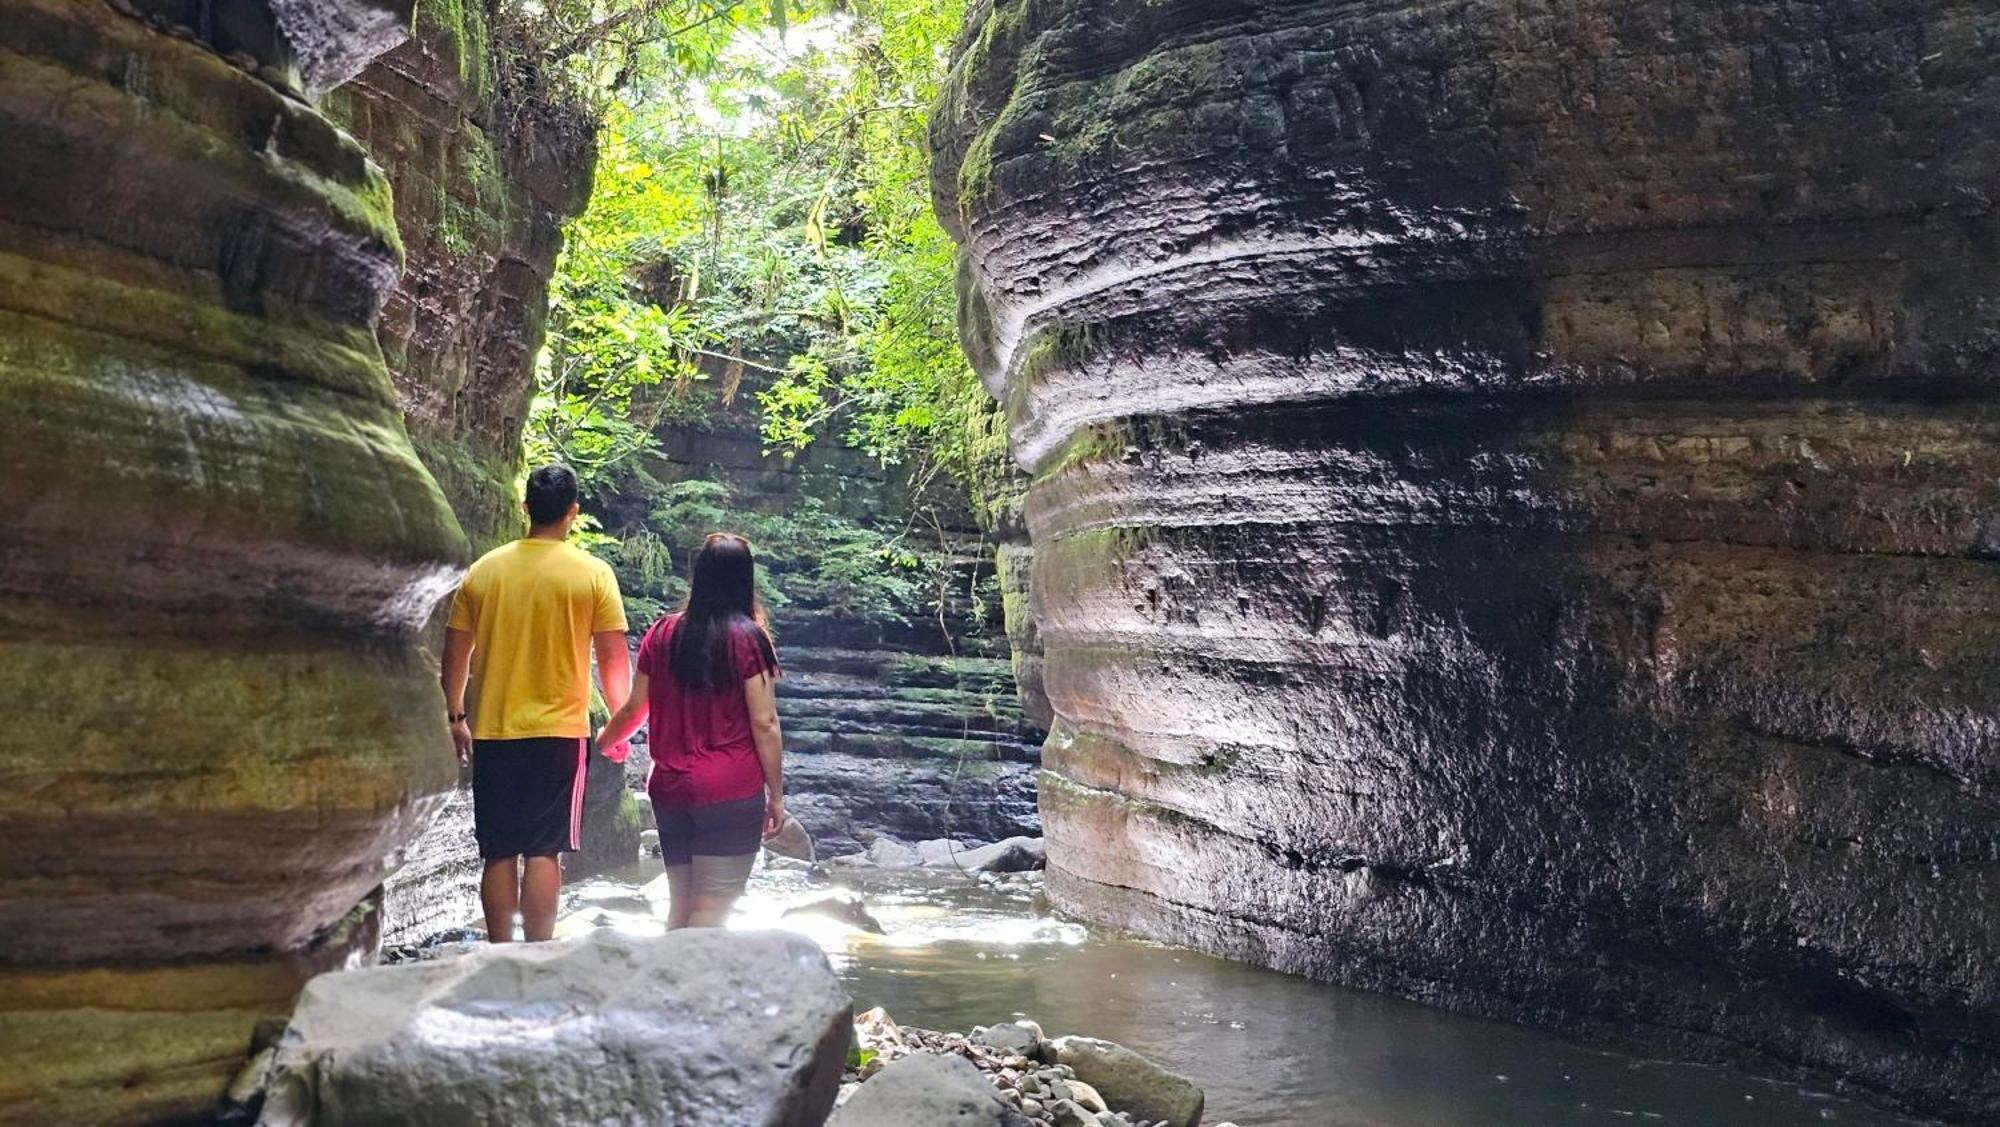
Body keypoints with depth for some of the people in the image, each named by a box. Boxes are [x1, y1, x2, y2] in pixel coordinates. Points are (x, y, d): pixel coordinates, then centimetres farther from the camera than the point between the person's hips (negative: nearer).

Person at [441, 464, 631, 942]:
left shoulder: (483, 570, 4)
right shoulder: (594, 574, -5)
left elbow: (456, 652, 9)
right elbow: (614, 659, -4)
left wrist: (456, 716, 21)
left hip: (493, 733, 3)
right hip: (560, 732, -3)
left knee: (499, 853, 10)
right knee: (544, 853, 1)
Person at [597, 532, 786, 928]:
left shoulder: (662, 634, 5)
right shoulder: (748, 638, -7)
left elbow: (635, 708, 13)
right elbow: (764, 724, -9)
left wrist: (604, 739, 33)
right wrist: (776, 795, -1)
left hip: (669, 791, 5)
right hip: (731, 794, -5)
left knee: (680, 905, 16)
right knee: (712, 911, -2)